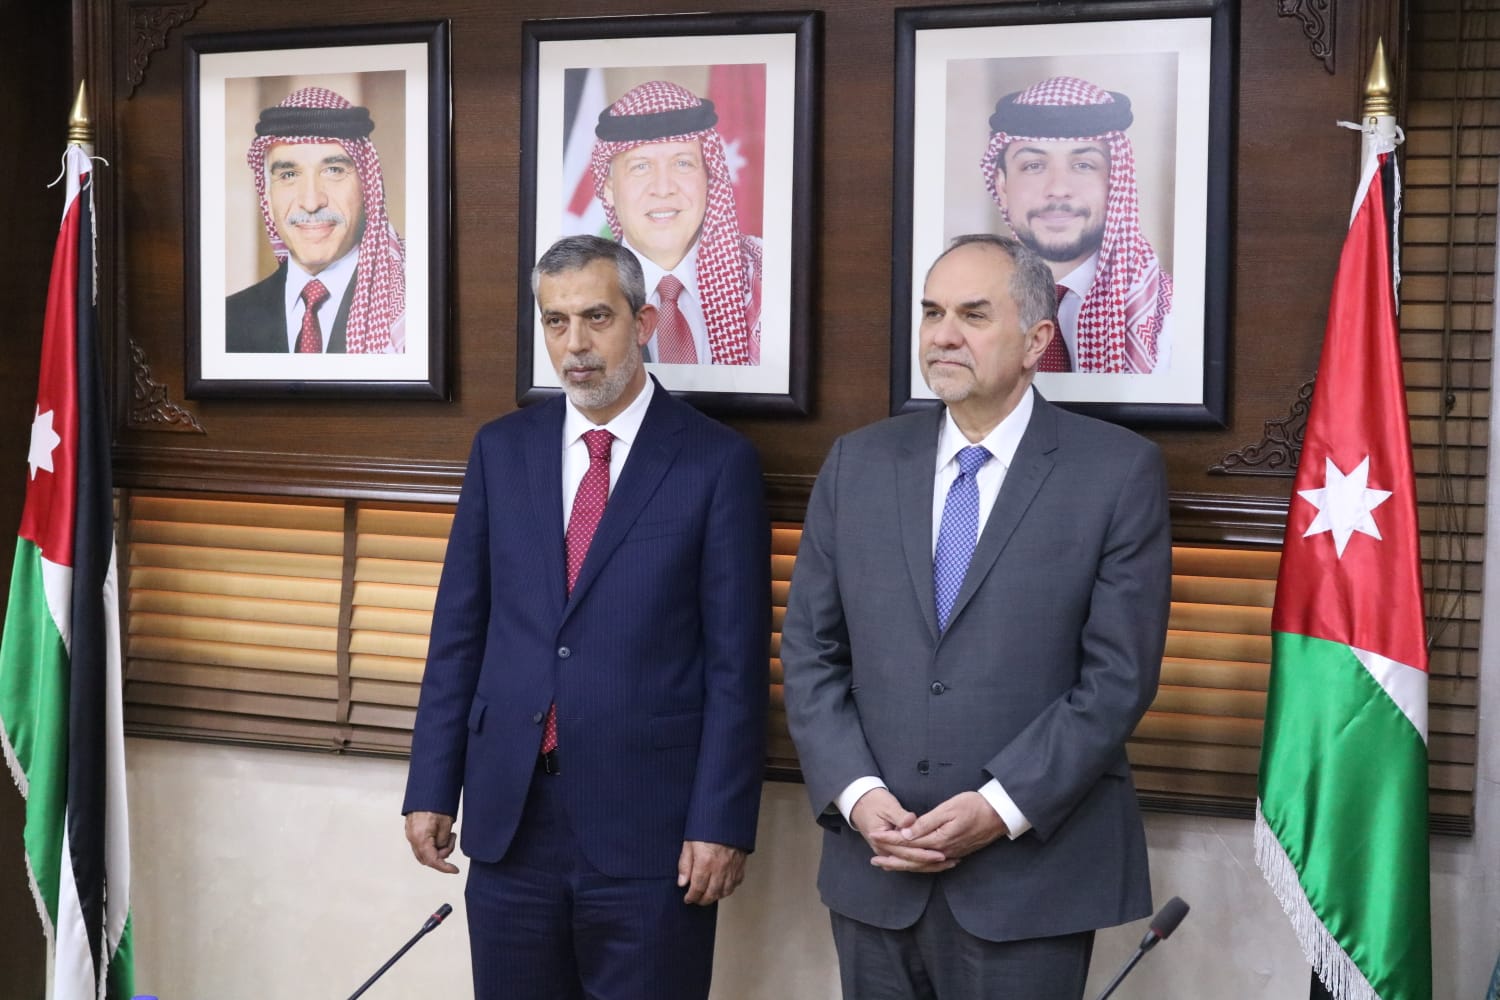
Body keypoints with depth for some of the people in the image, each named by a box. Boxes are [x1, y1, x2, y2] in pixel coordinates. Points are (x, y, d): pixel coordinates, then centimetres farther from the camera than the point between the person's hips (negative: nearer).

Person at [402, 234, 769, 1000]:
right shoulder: (501, 449, 7)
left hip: (650, 822, -3)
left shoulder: (717, 461, -4)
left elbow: (735, 659, -6)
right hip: (510, 814, 4)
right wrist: (432, 786, 5)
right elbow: (459, 630, 8)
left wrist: (721, 821, -10)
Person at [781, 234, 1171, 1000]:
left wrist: (1002, 808, -14)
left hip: (1032, 873, -3)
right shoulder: (858, 463, 6)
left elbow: (1119, 676, -8)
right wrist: (856, 793, -8)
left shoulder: (1119, 471, -4)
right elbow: (811, 652, 5)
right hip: (874, 867, 3)